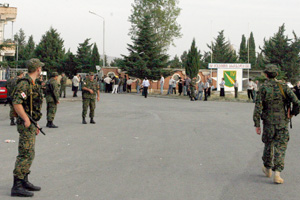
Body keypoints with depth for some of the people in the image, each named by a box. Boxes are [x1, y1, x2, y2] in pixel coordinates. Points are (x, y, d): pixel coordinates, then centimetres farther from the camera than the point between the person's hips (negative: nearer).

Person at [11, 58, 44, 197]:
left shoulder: (32, 84, 17)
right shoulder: (24, 83, -15)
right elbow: (16, 103, -24)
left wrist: (35, 124, 22)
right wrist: (26, 120, -25)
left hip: (31, 124, 10)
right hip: (26, 125, -10)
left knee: (29, 154, 15)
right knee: (26, 155, -11)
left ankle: (24, 181, 24)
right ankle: (16, 187, -10)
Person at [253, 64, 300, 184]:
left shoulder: (262, 89, -5)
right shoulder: (283, 87, -2)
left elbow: (258, 108, -10)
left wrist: (257, 125, -6)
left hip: (268, 123, 0)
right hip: (282, 122, 0)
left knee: (268, 145, 20)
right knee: (280, 148, 2)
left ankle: (267, 169, 36)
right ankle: (277, 173, -10)